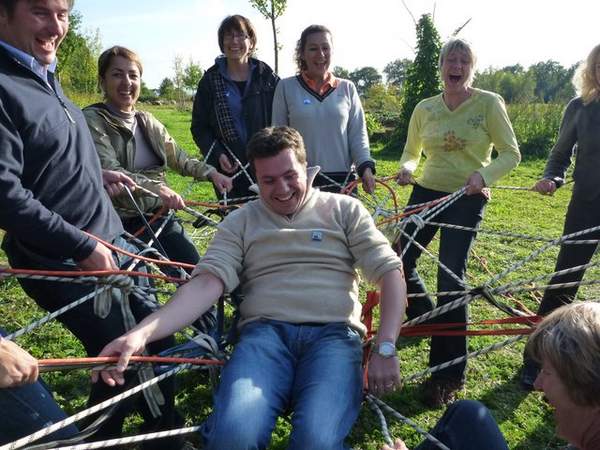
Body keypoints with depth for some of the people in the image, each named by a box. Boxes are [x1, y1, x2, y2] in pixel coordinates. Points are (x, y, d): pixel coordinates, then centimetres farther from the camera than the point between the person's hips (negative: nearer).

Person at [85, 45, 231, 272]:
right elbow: (109, 171, -21)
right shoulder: (93, 119, -7)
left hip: (160, 214, 6)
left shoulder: (148, 122, 13)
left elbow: (179, 159, 18)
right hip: (122, 221, -6)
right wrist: (156, 187, -36)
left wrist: (211, 172, 1)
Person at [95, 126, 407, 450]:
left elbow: (390, 272, 7)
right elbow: (207, 283, 0)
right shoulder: (240, 222, 14)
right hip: (265, 331, 1)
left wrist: (385, 348, -7)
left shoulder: (344, 209, 13)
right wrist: (141, 333, -16)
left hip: (334, 332, 0)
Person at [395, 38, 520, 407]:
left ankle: (448, 375, 6)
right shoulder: (425, 108, 5)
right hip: (426, 192, 5)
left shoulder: (489, 103, -5)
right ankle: (423, 316, 37)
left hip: (468, 200, -4)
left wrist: (483, 174, -23)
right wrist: (406, 168, -7)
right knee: (400, 262, 3)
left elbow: (511, 154, -5)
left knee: (451, 278, -9)